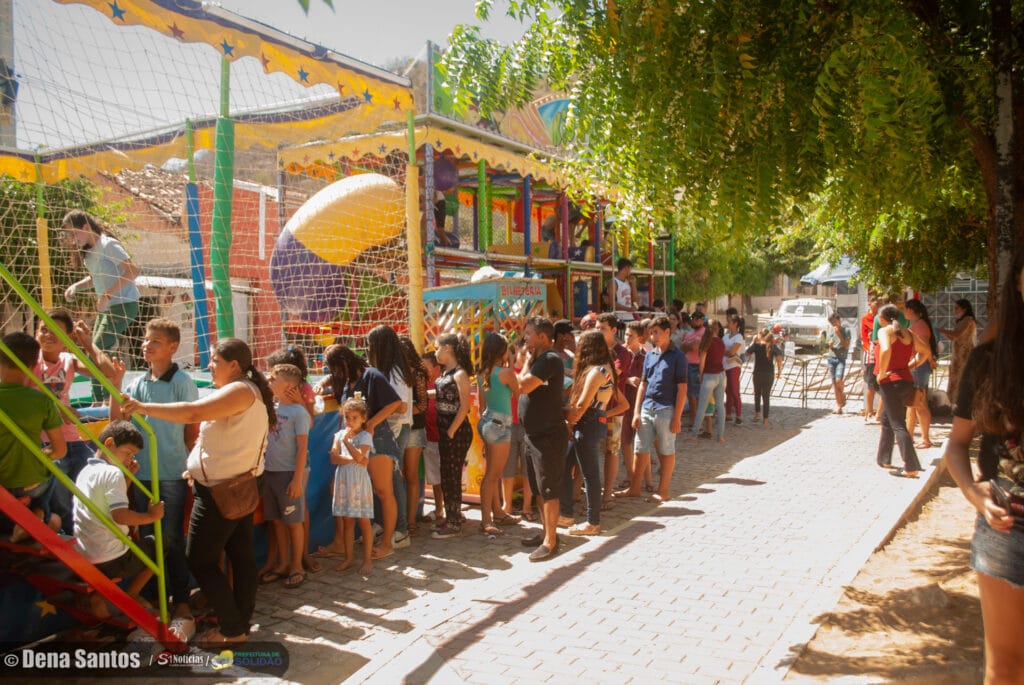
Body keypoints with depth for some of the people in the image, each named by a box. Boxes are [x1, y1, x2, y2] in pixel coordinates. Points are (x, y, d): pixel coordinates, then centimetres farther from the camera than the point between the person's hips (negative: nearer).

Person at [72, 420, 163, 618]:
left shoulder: (85, 471, 11)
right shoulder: (113, 473, -16)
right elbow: (120, 515, -27)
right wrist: (151, 516, -14)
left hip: (81, 558, 8)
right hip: (111, 561, -8)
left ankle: (96, 593, 15)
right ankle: (131, 595, 16)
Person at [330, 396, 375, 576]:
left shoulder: (365, 436, -6)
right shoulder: (340, 434, 8)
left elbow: (359, 456, -21)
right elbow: (334, 458, -4)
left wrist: (346, 440, -18)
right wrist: (353, 460, -14)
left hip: (359, 481, -4)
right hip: (343, 481, 5)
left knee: (363, 521, 2)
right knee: (347, 521, 10)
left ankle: (367, 560, 9)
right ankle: (349, 558, 20)